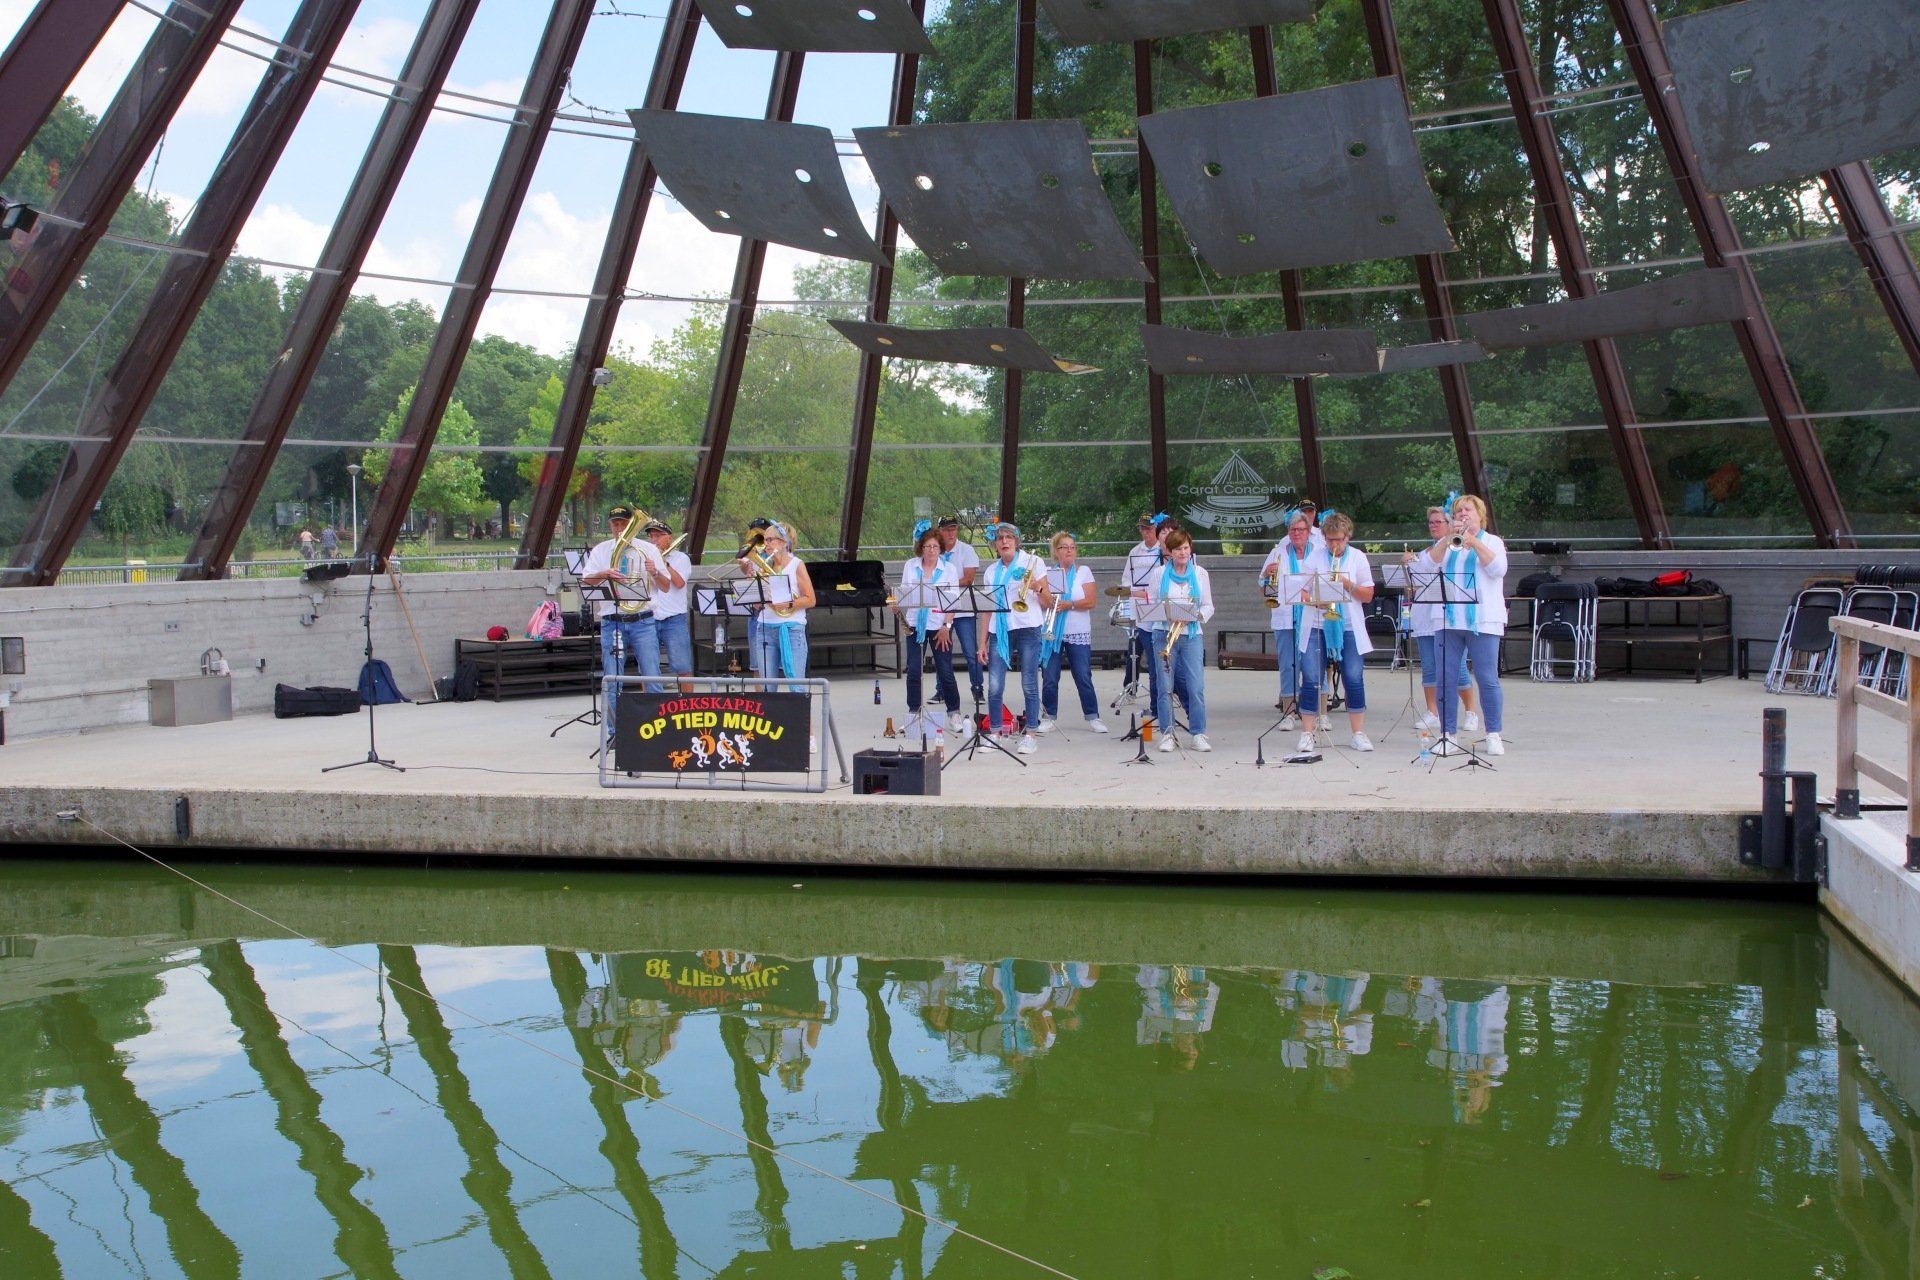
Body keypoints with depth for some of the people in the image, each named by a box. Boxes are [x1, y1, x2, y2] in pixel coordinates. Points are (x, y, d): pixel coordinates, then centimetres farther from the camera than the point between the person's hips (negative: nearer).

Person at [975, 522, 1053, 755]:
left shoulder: (1032, 562, 5)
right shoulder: (991, 571, 15)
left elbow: (1048, 604, 4)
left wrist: (1037, 587, -16)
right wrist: (982, 643, 11)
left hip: (1027, 629, -3)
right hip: (999, 631, 3)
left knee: (1029, 685, -4)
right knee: (994, 687, -4)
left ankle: (1029, 735, 3)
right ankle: (994, 733, 6)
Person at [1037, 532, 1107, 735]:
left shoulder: (1084, 572, 3)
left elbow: (1090, 602, -5)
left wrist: (1068, 605, -16)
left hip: (1078, 634, -1)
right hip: (1051, 633, 1)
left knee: (1084, 678, 0)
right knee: (1049, 678, 1)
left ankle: (1093, 717, 9)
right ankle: (1048, 718, 11)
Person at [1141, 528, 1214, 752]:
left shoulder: (1200, 574, 8)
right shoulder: (1159, 574, 5)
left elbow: (1209, 607, 8)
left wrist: (1196, 614, -12)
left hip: (1192, 635, 0)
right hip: (1164, 635, 0)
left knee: (1196, 687, -6)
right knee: (1165, 687, 0)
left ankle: (1199, 734, 0)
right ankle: (1166, 734, 8)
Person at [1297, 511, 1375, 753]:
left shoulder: (1358, 558, 7)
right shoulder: (1314, 558, 7)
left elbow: (1368, 595, 5)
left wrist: (1348, 585, -12)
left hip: (1349, 627, 0)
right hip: (1317, 626, 0)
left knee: (1354, 680, -2)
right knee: (1311, 680, -5)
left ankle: (1359, 734, 8)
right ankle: (1307, 735, 1)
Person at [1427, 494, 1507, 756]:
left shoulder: (1492, 542, 11)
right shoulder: (1445, 543, 17)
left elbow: (1498, 569, -7)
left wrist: (1474, 542, -13)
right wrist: (1448, 538, -10)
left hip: (1483, 621, -2)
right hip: (1448, 620, 2)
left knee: (1488, 680, -4)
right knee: (1446, 679, -2)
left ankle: (1493, 736, 3)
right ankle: (1448, 736, 3)